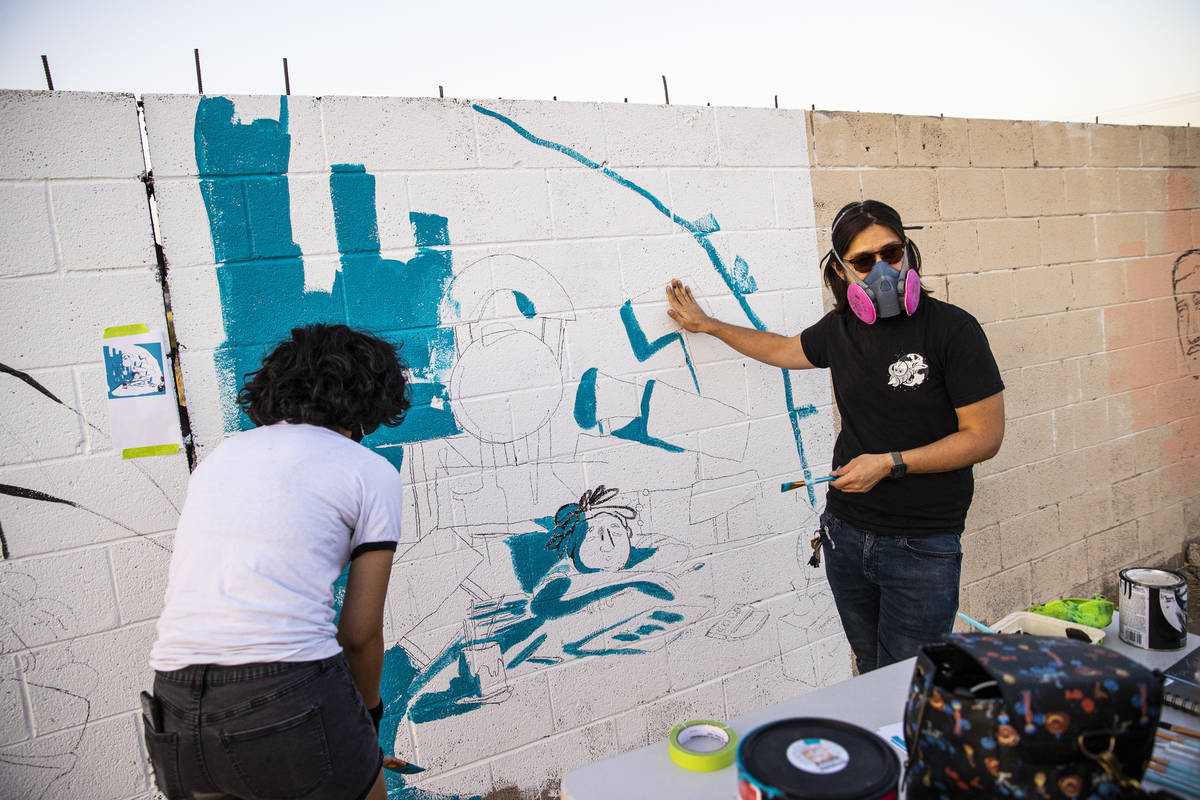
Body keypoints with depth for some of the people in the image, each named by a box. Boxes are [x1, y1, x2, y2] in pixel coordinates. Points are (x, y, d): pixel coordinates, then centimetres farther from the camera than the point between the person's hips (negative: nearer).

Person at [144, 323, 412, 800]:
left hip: (175, 709, 6)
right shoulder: (370, 471, 2)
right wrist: (369, 714, 20)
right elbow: (360, 631, 1)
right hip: (290, 695, -5)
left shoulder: (221, 455, 18)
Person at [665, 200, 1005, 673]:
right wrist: (704, 324, 29)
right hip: (847, 534, 5)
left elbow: (984, 436, -10)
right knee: (870, 676, 18)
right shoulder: (841, 329, 4)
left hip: (922, 547, -5)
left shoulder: (951, 329, -11)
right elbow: (783, 350, 25)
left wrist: (890, 463, -18)